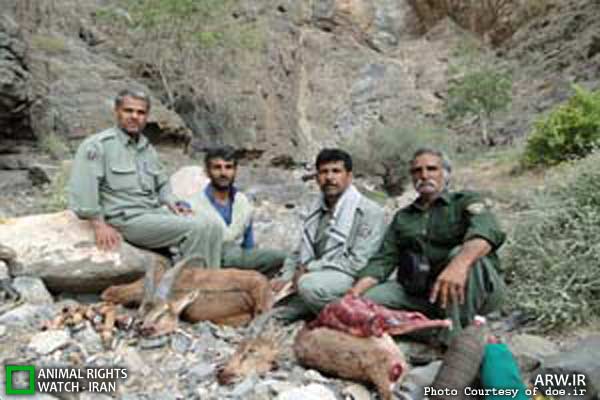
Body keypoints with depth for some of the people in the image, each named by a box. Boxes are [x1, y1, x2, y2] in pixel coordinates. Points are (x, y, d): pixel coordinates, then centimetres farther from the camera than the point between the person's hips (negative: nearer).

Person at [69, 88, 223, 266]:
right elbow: (82, 187, -14)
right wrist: (99, 224, -20)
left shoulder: (147, 148, 19)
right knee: (196, 229, -24)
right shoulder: (98, 144, -4)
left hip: (155, 212, 7)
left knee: (213, 228, -12)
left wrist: (171, 202, 11)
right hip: (127, 219, -7)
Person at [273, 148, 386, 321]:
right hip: (313, 276, 7)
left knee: (309, 284, -34)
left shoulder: (369, 211, -9)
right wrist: (286, 276, 3)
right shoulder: (317, 210, 14)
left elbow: (357, 262, -17)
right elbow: (302, 251, 21)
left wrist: (310, 268, -15)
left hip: (348, 277, -6)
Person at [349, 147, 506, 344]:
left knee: (462, 254, -33)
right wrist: (354, 292, -11)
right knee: (366, 300, -15)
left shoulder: (467, 201, 3)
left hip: (478, 290, -3)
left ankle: (454, 339, -26)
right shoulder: (403, 217, 18)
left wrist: (459, 264, -43)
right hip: (419, 293, 4)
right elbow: (382, 261, 9)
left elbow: (486, 232, -20)